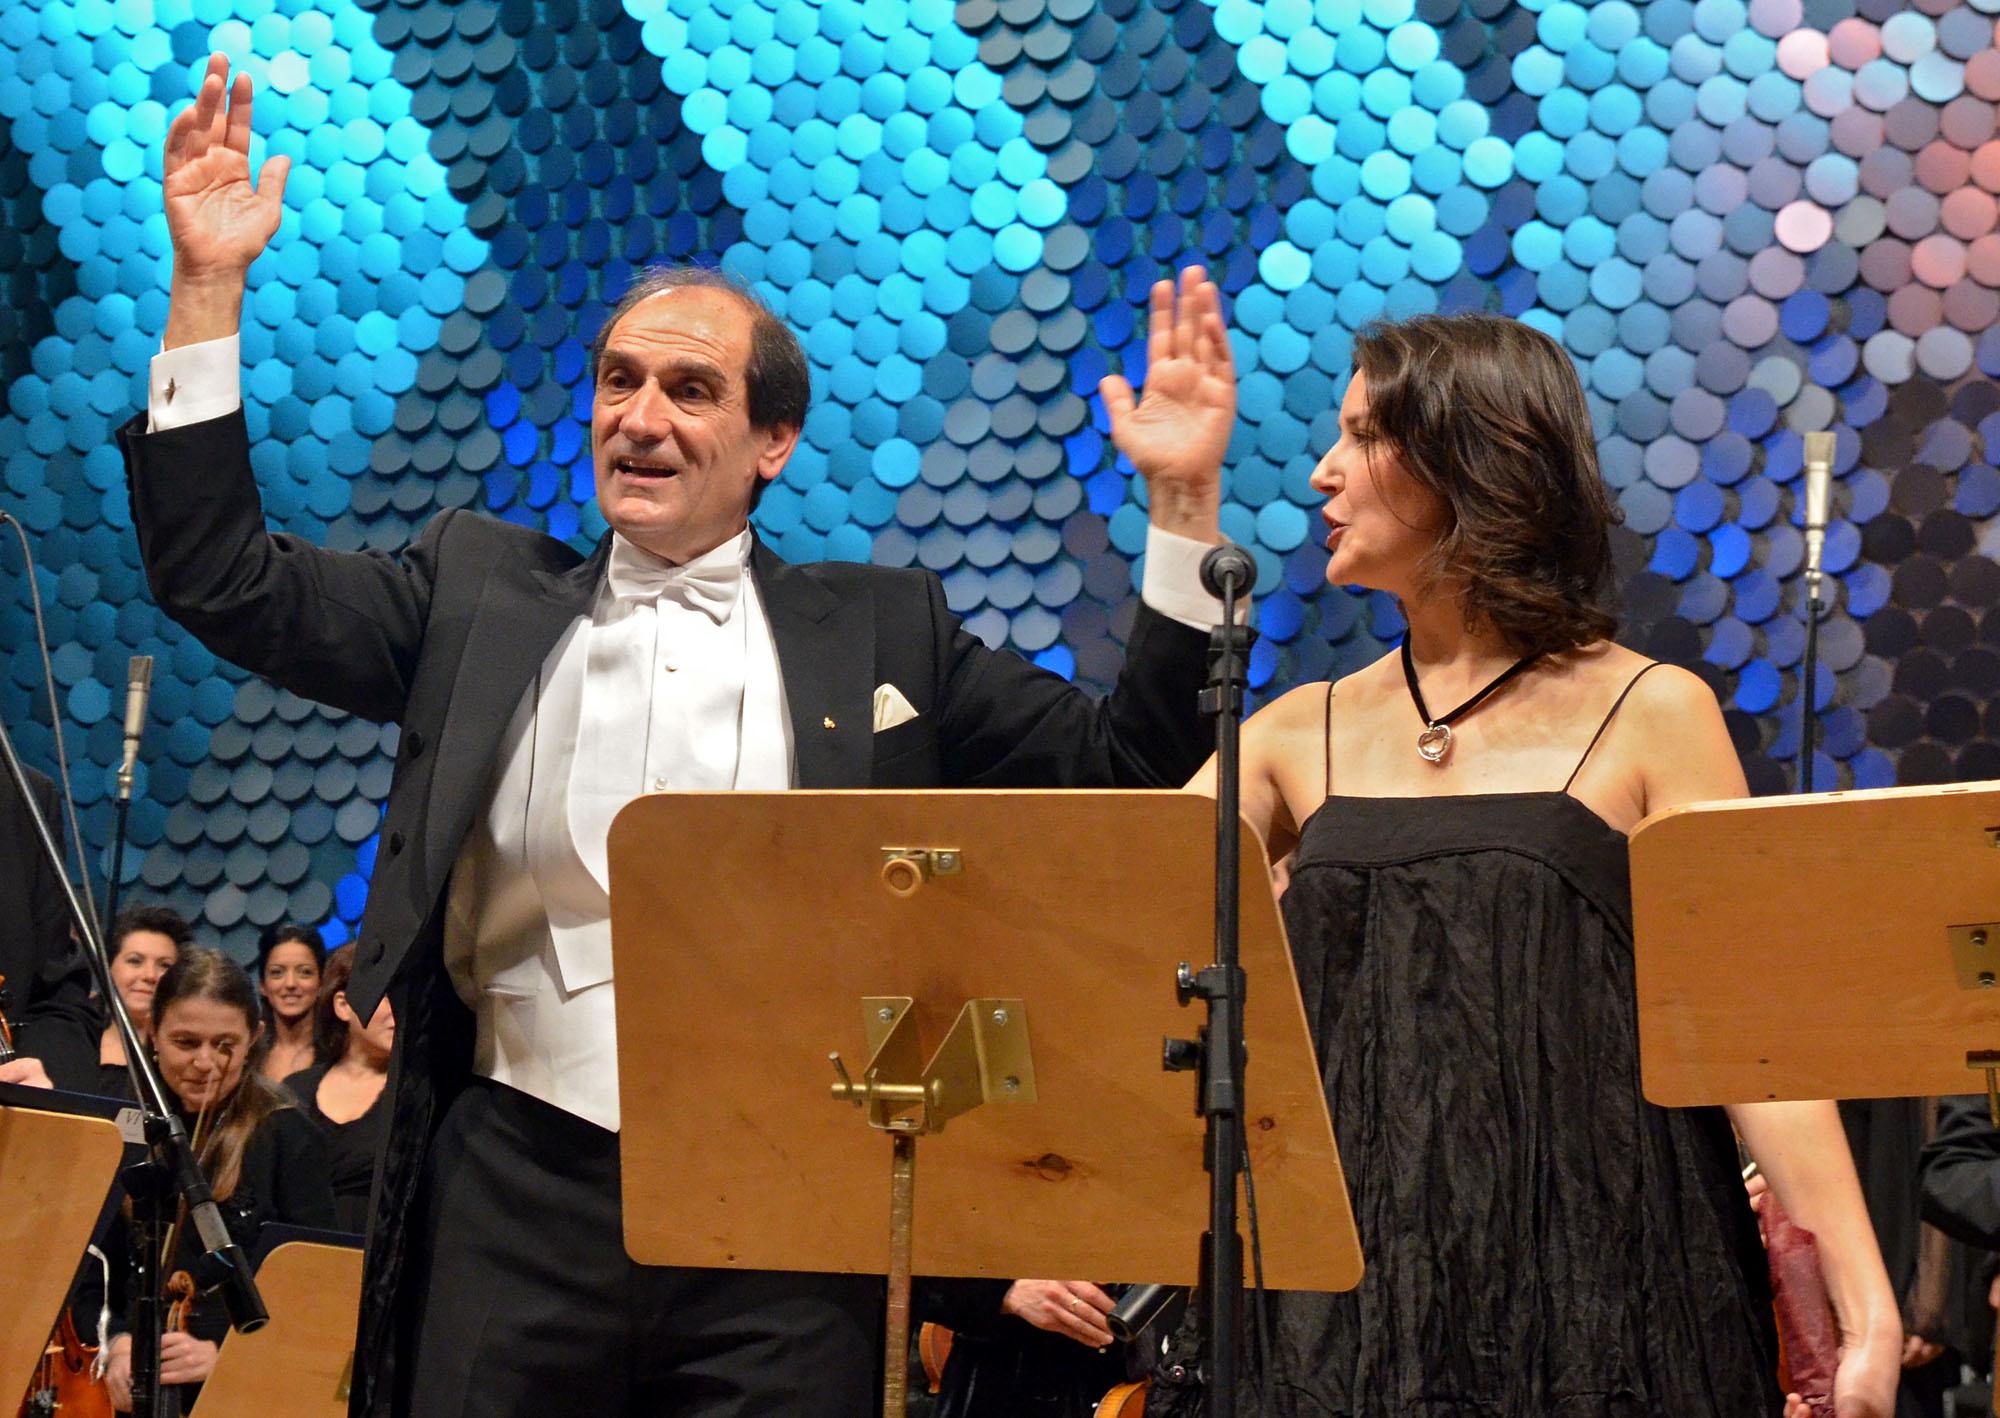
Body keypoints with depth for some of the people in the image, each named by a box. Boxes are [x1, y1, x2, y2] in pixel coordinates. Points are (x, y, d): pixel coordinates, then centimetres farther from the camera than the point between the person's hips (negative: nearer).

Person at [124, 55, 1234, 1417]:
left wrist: (1183, 504, -1)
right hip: (521, 1190, 1)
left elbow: (1122, 767, 7)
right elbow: (223, 578, 6)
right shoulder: (480, 591, 12)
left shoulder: (882, 628, 10)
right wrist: (209, 288, 1)